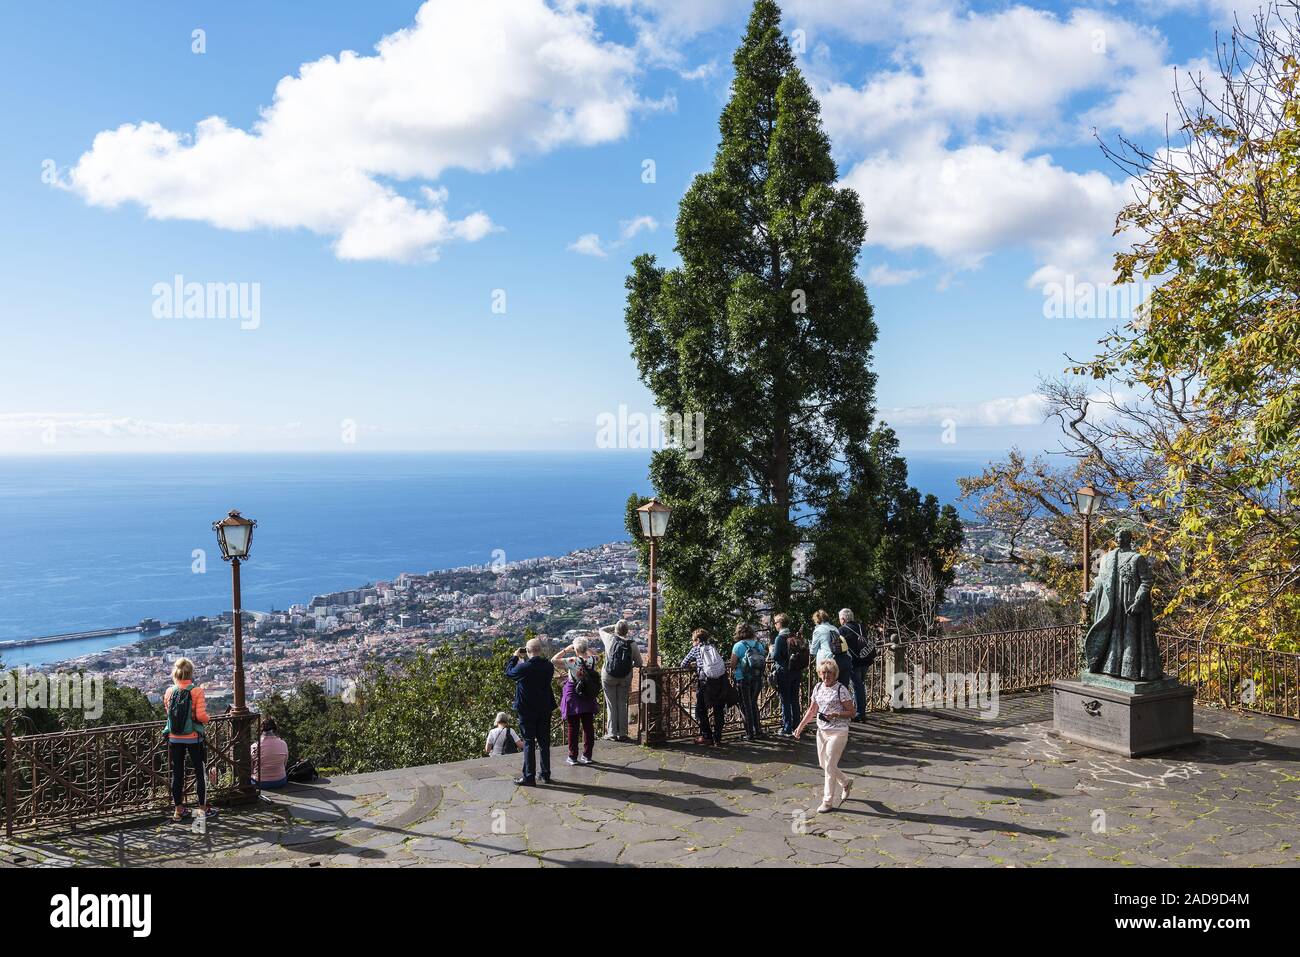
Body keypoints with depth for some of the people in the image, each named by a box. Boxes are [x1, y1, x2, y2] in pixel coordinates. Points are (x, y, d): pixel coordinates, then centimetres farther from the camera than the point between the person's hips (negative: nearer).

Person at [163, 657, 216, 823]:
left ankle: (179, 810, 20)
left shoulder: (169, 692, -3)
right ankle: (203, 809, 14)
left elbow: (167, 712, 10)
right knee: (200, 773, 9)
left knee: (177, 774, 12)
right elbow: (201, 716, -18)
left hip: (174, 739, 3)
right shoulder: (196, 691, -15)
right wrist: (207, 717, 3)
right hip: (193, 738, -3)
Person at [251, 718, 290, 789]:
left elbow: (250, 770, -5)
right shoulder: (283, 744, -10)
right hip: (280, 782, 1)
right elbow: (285, 765, 2)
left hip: (260, 784, -1)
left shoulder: (255, 747, -16)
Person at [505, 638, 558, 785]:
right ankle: (546, 774, 20)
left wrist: (515, 656, 8)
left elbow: (508, 672, -3)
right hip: (545, 709, 5)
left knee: (529, 743, 2)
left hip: (527, 711, -4)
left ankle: (529, 777, 4)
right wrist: (526, 659, 11)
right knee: (544, 742, 13)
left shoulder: (524, 667, -21)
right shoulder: (549, 666, -5)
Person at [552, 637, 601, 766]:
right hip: (588, 699, 4)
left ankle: (573, 756, 11)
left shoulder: (573, 661, -21)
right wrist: (588, 649, 11)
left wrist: (566, 650, -11)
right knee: (588, 727, 12)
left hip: (573, 697, -4)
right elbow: (598, 657, 19)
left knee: (572, 728, 6)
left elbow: (553, 660, -19)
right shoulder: (593, 660, -6)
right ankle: (587, 755, 18)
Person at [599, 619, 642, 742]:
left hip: (608, 676, -1)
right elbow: (639, 663, 0)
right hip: (625, 678, 1)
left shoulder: (610, 639, -9)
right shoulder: (632, 644, -7)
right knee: (622, 704, 11)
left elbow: (601, 630, 14)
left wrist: (613, 626, 20)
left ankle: (612, 733, 9)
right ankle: (622, 733, 13)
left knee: (611, 705, 7)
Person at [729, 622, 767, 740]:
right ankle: (758, 731, 20)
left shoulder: (738, 646, -12)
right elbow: (764, 662, 6)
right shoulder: (759, 644, 2)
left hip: (743, 679, -5)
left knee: (746, 706, 7)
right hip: (758, 678, 5)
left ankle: (750, 734, 9)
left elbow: (733, 664, -11)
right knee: (754, 704, 20)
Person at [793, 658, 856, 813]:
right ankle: (846, 782, 39)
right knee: (823, 764, 14)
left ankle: (828, 802, 6)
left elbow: (851, 712, -9)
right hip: (821, 730, 7)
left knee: (829, 766, -5)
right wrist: (801, 726, 9)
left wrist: (835, 715, -24)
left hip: (837, 732, -7)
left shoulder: (841, 690, -12)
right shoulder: (818, 688, 6)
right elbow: (812, 710, 15)